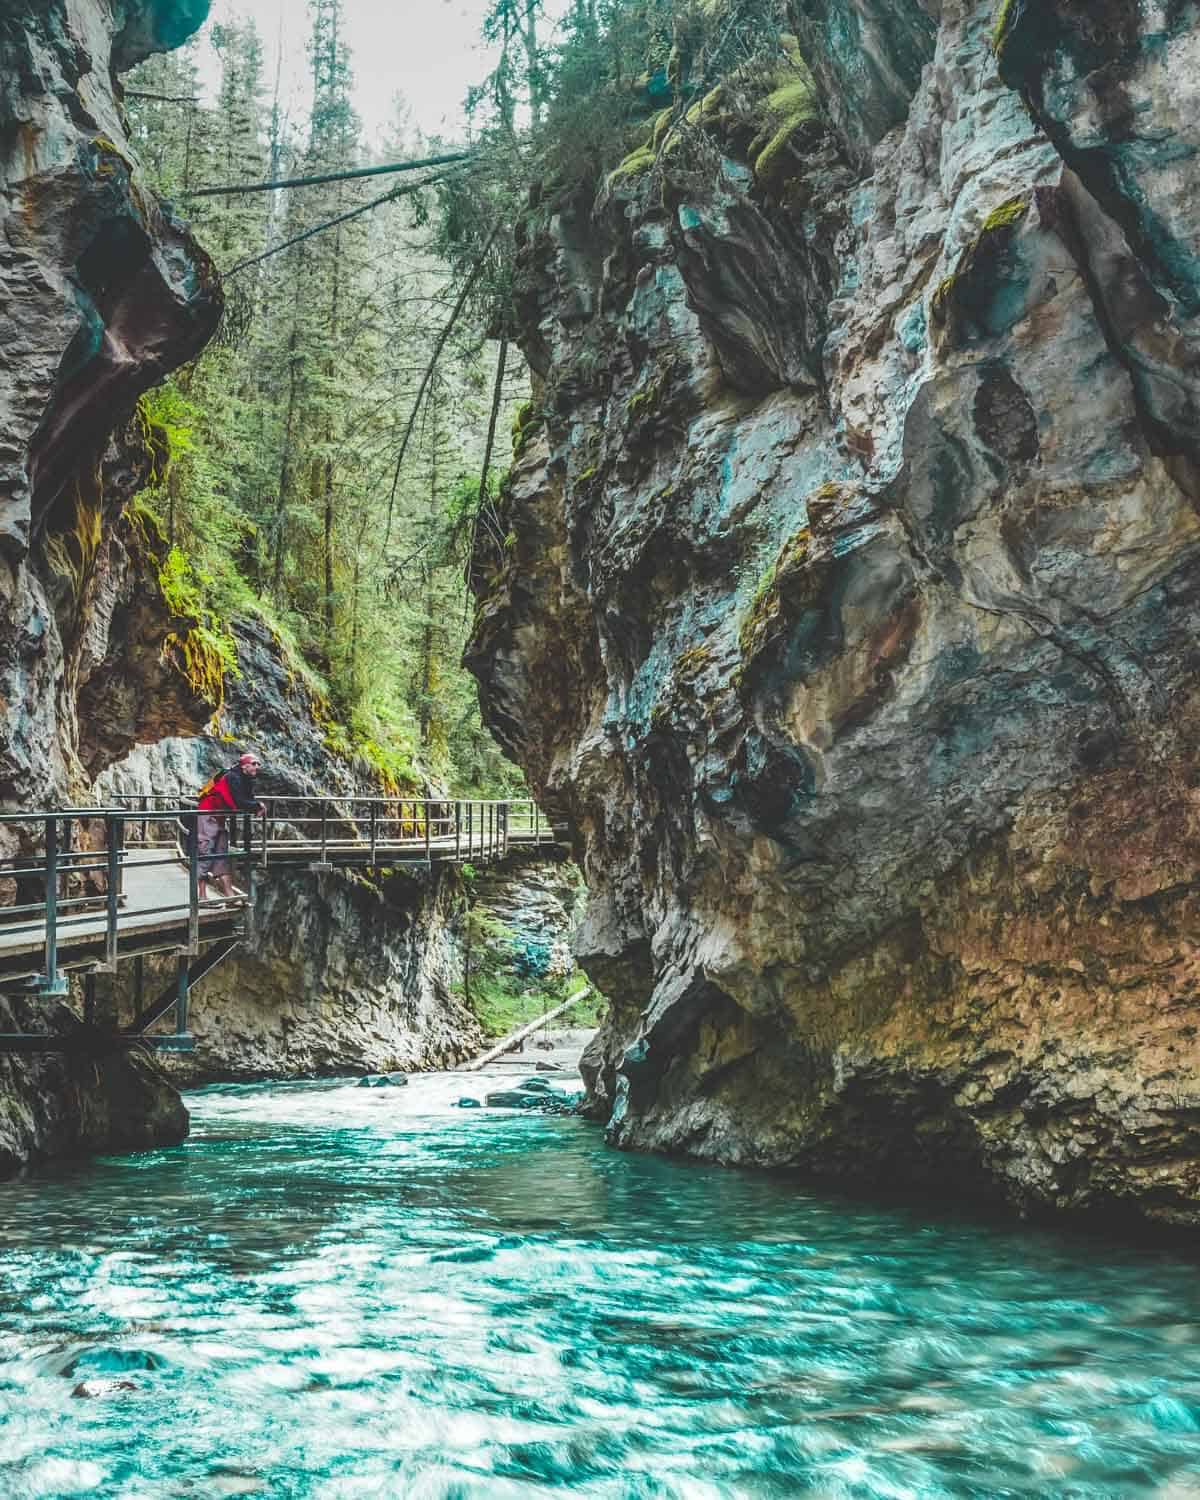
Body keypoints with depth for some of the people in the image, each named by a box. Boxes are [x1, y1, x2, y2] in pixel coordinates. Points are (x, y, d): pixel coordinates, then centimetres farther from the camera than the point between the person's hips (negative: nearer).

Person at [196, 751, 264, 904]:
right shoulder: (234, 778, -21)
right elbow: (239, 802, -29)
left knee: (223, 855, 7)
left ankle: (229, 895, 7)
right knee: (206, 855, -8)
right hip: (208, 816, -10)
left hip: (220, 818, 10)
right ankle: (202, 897, -8)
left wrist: (256, 806, -12)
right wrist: (258, 806, -17)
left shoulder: (247, 780, 8)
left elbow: (249, 799, 9)